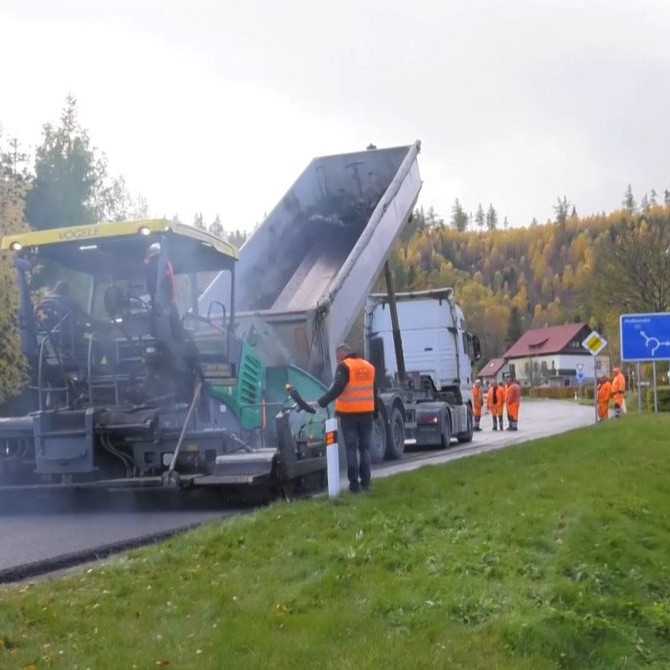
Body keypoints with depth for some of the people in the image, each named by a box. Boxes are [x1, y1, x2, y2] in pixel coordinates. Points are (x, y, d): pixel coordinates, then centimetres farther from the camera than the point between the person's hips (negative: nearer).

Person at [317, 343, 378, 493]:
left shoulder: (344, 366, -6)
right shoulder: (369, 366, 14)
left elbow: (337, 388, -19)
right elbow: (374, 392, 18)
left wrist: (323, 401, -15)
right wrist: (375, 411, 23)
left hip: (349, 413, -5)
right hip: (366, 413, 5)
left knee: (351, 449, 0)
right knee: (365, 448, 11)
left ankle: (354, 483, -1)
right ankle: (365, 482, 10)